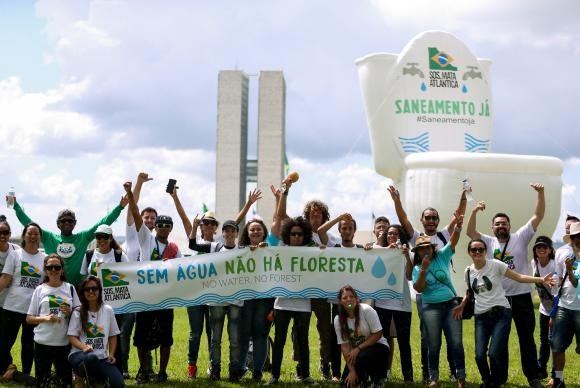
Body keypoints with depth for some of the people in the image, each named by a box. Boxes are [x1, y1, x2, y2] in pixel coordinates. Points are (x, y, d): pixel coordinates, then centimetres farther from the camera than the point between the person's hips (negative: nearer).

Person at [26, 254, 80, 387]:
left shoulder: (70, 288, 5)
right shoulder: (40, 290, 3)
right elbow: (29, 319, 4)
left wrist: (70, 312, -10)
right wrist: (45, 318, -14)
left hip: (64, 342, 1)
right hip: (43, 342, -1)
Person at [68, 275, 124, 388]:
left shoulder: (108, 310, 9)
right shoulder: (78, 312, 3)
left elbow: (113, 336, 15)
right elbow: (72, 337, -2)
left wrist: (111, 354, 0)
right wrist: (84, 347, -21)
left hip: (101, 357, 1)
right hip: (79, 354, -1)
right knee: (91, 358, -41)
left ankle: (101, 378, 5)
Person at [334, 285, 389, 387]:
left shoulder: (366, 310, -19)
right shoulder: (338, 320, -9)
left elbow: (378, 334, -17)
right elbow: (344, 345, -9)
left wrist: (358, 349, -22)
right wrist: (352, 371, -15)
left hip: (377, 346, -4)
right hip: (356, 352, 4)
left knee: (362, 357, -36)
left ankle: (378, 379, -6)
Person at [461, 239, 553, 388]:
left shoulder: (495, 264, -6)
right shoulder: (468, 271, 7)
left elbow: (519, 277, -8)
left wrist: (541, 279, -19)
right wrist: (462, 305, 10)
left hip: (501, 314, -3)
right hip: (481, 317, 4)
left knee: (494, 353, -16)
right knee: (479, 355, -8)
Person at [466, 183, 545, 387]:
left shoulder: (520, 238, 1)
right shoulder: (489, 242, 6)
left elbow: (538, 216, -5)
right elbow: (470, 232, -6)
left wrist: (540, 193, -17)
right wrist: (474, 212, -20)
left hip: (521, 296, -2)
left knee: (526, 338, 6)